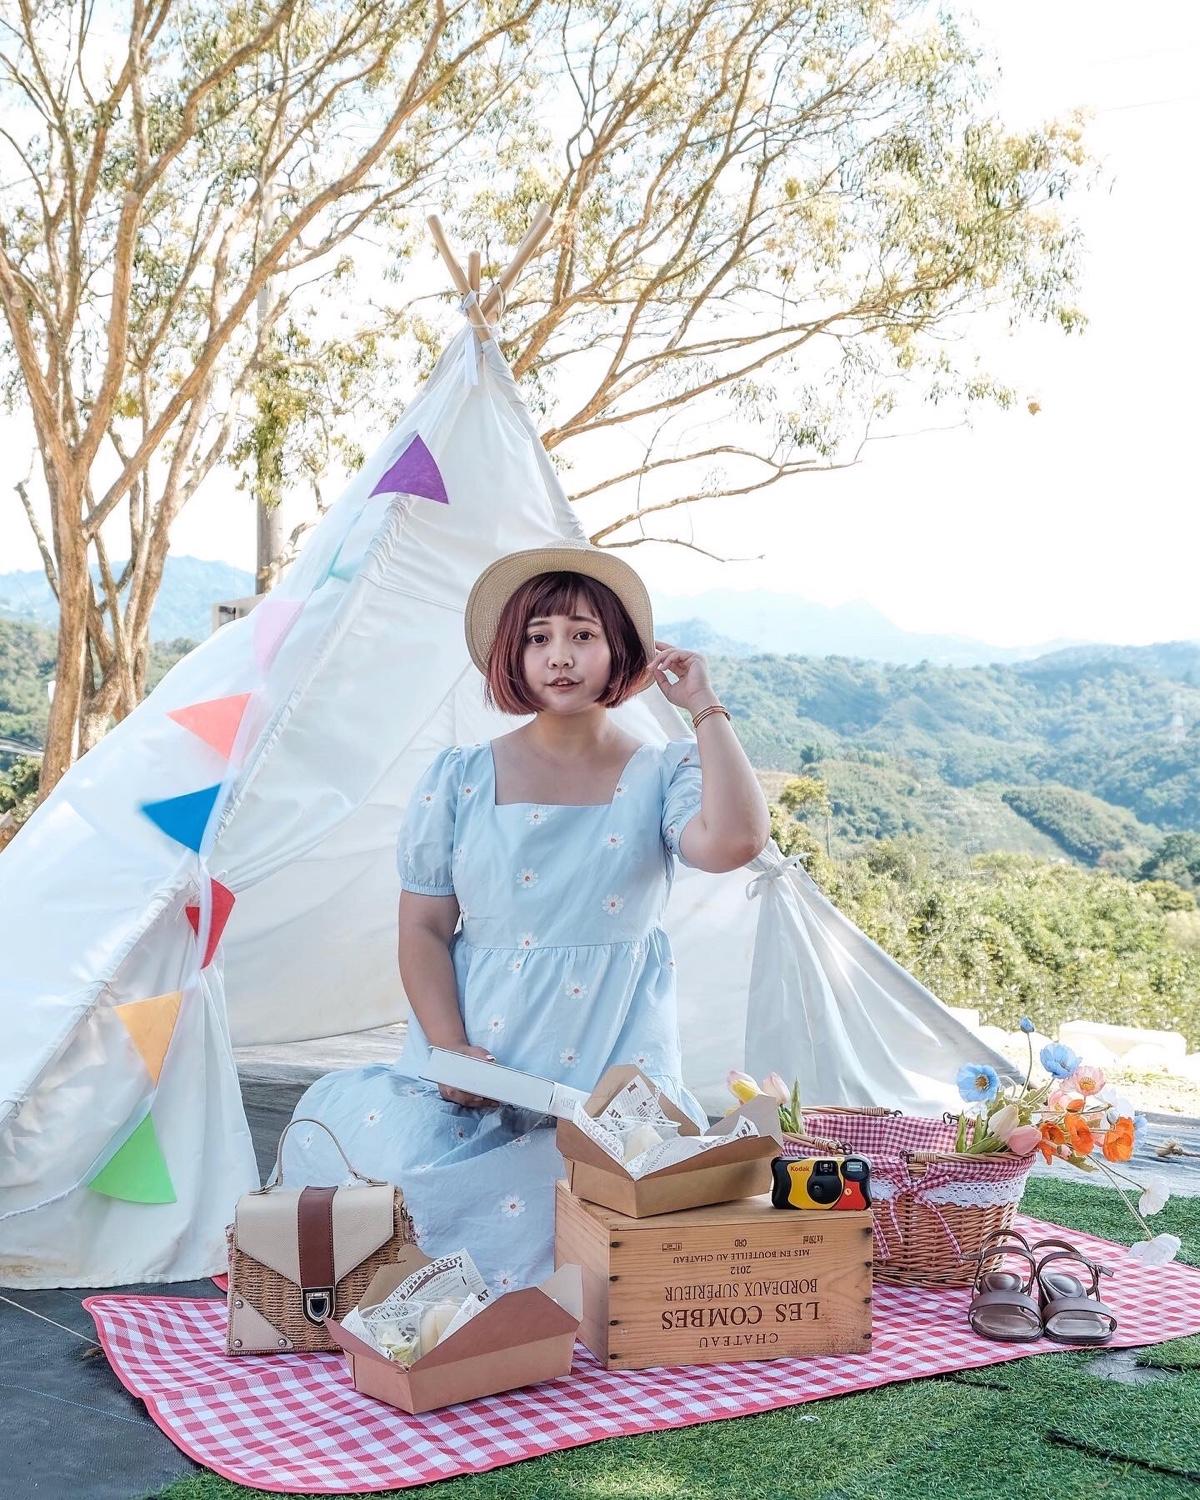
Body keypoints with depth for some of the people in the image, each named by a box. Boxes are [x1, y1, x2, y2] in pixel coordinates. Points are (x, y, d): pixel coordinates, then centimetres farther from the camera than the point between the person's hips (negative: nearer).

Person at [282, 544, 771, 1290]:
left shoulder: (662, 776, 5)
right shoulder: (461, 778, 7)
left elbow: (734, 841, -18)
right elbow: (423, 928, 5)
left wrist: (705, 707, -9)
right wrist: (451, 1050, -10)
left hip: (618, 1066, 0)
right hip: (480, 1063, 1)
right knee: (394, 1157, -26)